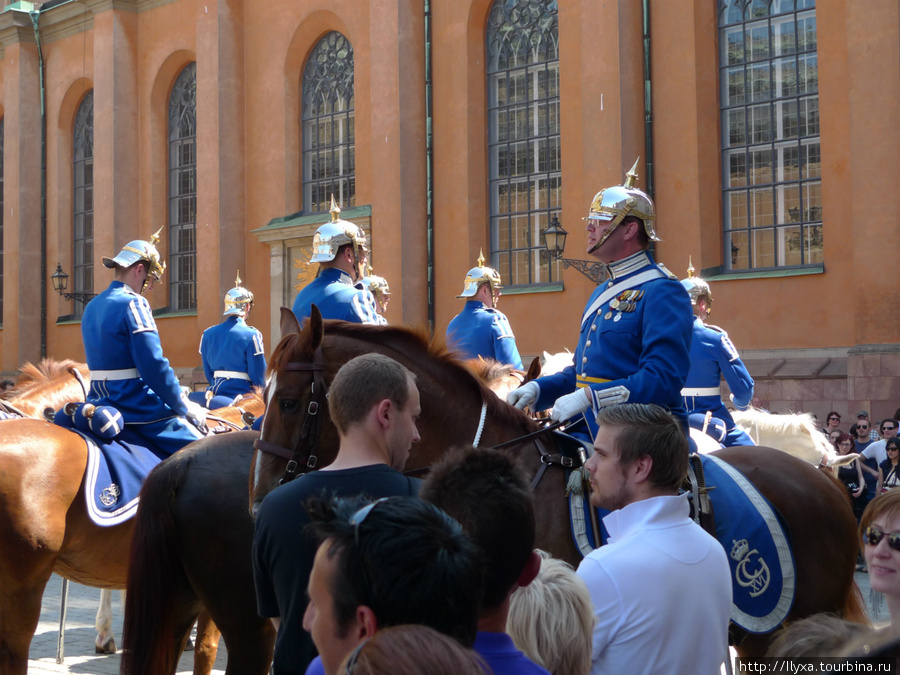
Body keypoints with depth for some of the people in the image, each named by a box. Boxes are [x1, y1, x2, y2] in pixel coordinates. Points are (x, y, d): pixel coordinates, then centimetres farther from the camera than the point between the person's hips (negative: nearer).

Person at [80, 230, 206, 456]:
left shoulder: (92, 307, 13)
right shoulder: (133, 304, -13)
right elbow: (154, 367, -19)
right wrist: (184, 408, -8)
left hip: (101, 403, 9)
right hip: (136, 410, -9)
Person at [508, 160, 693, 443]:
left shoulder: (662, 291, -10)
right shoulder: (602, 293, 21)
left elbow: (663, 379, -20)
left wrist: (588, 397, -24)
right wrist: (538, 389, 8)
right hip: (589, 431, 9)